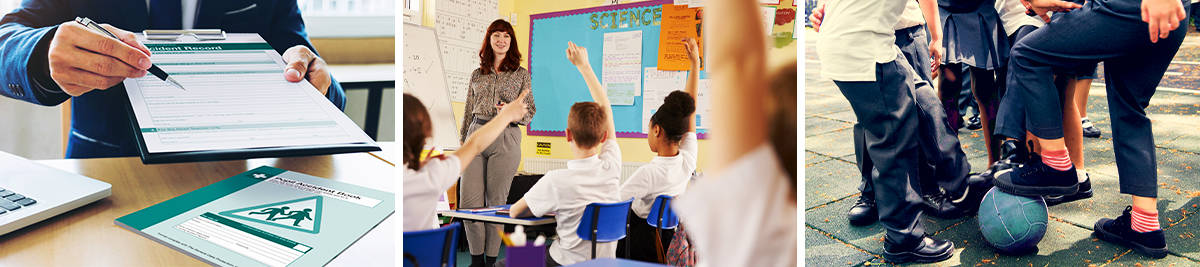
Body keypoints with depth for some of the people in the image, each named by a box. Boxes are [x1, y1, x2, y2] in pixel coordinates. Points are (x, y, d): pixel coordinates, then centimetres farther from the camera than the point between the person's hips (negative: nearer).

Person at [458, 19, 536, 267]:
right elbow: (468, 113, 18)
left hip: (505, 138, -3)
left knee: (496, 201, 1)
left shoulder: (521, 74, 8)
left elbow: (530, 112, 6)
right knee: (469, 201, -2)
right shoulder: (477, 75, 15)